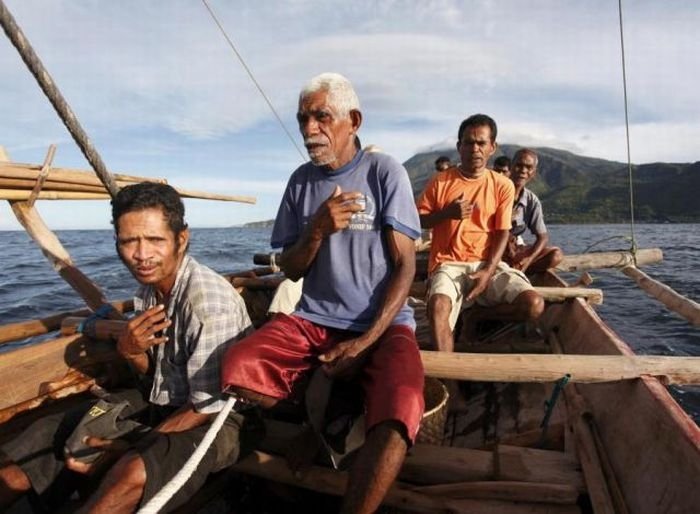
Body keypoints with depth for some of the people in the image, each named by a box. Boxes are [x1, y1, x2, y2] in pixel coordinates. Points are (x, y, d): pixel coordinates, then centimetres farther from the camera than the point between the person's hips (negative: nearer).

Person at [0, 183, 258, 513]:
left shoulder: (208, 300, -28)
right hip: (162, 402, 8)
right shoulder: (149, 289, -2)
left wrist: (130, 448, -18)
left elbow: (209, 407, -23)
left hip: (215, 419, -8)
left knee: (134, 472, -34)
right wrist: (129, 351, -13)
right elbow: (153, 371, 9)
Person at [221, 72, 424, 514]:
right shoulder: (302, 180, 9)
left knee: (400, 412, -33)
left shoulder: (385, 172, -2)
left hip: (382, 325, -3)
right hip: (313, 322, 3)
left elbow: (405, 266, -5)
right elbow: (291, 271, 9)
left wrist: (366, 342, -15)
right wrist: (316, 230, -13)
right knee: (235, 372, -24)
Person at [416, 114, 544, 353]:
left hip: (487, 264, 2)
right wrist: (447, 213, -14)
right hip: (448, 264, -2)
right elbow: (418, 220, 6)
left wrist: (488, 271, -13)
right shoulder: (440, 181, 2)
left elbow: (503, 233, 1)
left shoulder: (503, 185, 4)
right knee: (438, 307, -34)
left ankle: (479, 314, 8)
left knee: (534, 305, -18)